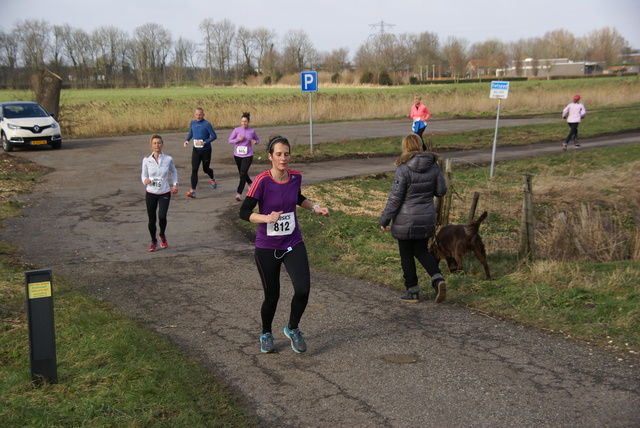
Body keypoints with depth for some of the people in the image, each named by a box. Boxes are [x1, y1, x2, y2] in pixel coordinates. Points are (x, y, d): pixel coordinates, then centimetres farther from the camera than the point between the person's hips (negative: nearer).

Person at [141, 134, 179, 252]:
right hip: (151, 193, 1)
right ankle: (153, 241, 30)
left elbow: (173, 171, 16)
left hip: (165, 193, -1)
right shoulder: (146, 160, -4)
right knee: (151, 219, 4)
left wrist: (175, 184, 7)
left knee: (162, 216, -18)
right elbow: (143, 175, 4)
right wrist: (145, 180, -19)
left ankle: (162, 236, 13)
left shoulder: (168, 159, -3)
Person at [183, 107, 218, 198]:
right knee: (194, 170, -10)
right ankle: (193, 191, -12)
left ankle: (213, 178, 49)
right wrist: (187, 140, 2)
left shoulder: (207, 124, -13)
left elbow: (214, 136, -14)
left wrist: (205, 142, -27)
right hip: (196, 150, 4)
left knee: (205, 169, 13)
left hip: (206, 150, -3)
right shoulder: (192, 123, 4)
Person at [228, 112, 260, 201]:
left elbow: (258, 140, 13)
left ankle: (239, 193, -12)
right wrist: (238, 139, -15)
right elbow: (230, 140, 1)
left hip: (248, 155, -3)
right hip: (237, 155, 3)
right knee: (241, 173, 17)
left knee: (243, 174, -13)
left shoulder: (252, 131, -1)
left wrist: (255, 141, -10)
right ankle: (251, 183, 45)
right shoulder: (237, 130, -3)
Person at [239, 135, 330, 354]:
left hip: (293, 244, 3)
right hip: (267, 247, -3)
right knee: (272, 295, 7)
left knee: (303, 290, -11)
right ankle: (266, 334, 36)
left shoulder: (295, 177, -1)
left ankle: (292, 328, 18)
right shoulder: (262, 180, -16)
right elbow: (244, 212, -15)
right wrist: (267, 218, -29)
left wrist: (315, 208, 8)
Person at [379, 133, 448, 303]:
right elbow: (441, 190, 5)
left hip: (406, 221, -5)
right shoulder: (433, 166, -3)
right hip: (427, 219, 5)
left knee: (407, 256, 10)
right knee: (422, 251, 20)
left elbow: (395, 198, -16)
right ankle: (437, 278, -1)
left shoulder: (403, 169, -18)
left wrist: (384, 220, -6)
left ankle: (413, 292, 16)